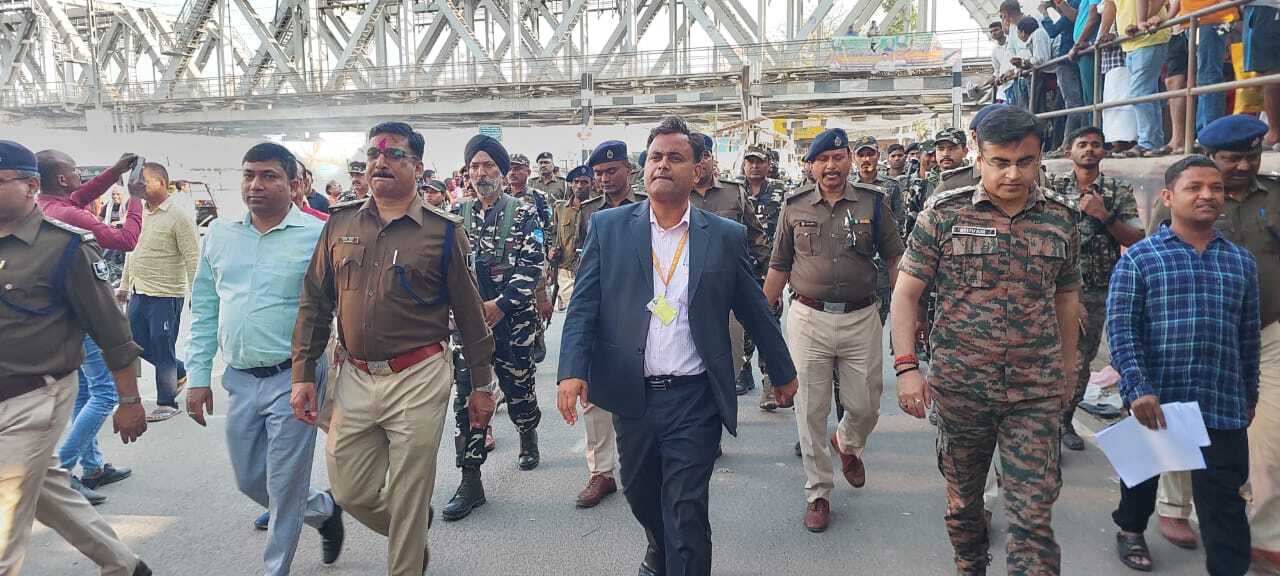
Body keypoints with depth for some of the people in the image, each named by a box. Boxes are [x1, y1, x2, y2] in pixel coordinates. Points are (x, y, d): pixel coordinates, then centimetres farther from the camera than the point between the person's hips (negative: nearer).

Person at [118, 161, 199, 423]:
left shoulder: (179, 217, -14)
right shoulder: (138, 212, 10)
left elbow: (192, 259, -16)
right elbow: (131, 251, 20)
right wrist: (124, 285, 20)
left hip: (165, 295, -8)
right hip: (139, 293, 8)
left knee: (163, 350, 0)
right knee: (138, 343, 16)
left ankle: (167, 403, 14)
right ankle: (180, 373, 35)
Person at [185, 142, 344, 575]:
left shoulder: (318, 236, -10)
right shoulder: (219, 234, 6)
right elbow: (204, 310, 12)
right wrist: (198, 376, 7)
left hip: (292, 380, -6)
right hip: (239, 380, 6)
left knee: (284, 489, 4)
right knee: (248, 481, 18)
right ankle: (324, 511, 42)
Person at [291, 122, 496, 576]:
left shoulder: (443, 232, -4)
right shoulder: (340, 223, 6)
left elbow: (469, 314, 0)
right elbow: (314, 304, 9)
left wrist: (482, 385, 2)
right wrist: (303, 375, 5)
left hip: (417, 381, -4)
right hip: (352, 379, 4)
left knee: (409, 499, 5)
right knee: (350, 493, 14)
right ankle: (413, 537, 42)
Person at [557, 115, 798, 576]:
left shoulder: (726, 237, 0)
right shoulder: (608, 227, 1)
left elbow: (755, 312, 9)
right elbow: (583, 306, -3)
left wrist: (784, 373, 17)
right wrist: (572, 371, -16)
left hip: (694, 399, -2)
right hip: (631, 395, 2)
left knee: (686, 512, -1)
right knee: (640, 495, 21)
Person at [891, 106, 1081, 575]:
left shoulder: (1061, 217, 3)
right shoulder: (944, 213, -5)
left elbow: (1066, 297, 14)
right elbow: (906, 292, -4)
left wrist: (1068, 369, 19)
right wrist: (906, 367, -13)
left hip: (1037, 392, 1)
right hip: (959, 385, 0)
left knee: (1033, 515, -1)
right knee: (962, 498, 16)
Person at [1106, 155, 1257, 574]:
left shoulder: (1241, 261, 9)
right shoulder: (1138, 258, -4)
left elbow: (1249, 335, 14)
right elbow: (1120, 328, -11)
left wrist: (1250, 395, 16)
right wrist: (1139, 390, -20)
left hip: (1223, 402, 2)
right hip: (1154, 398, -2)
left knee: (1223, 499, 3)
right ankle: (1130, 529, 44)